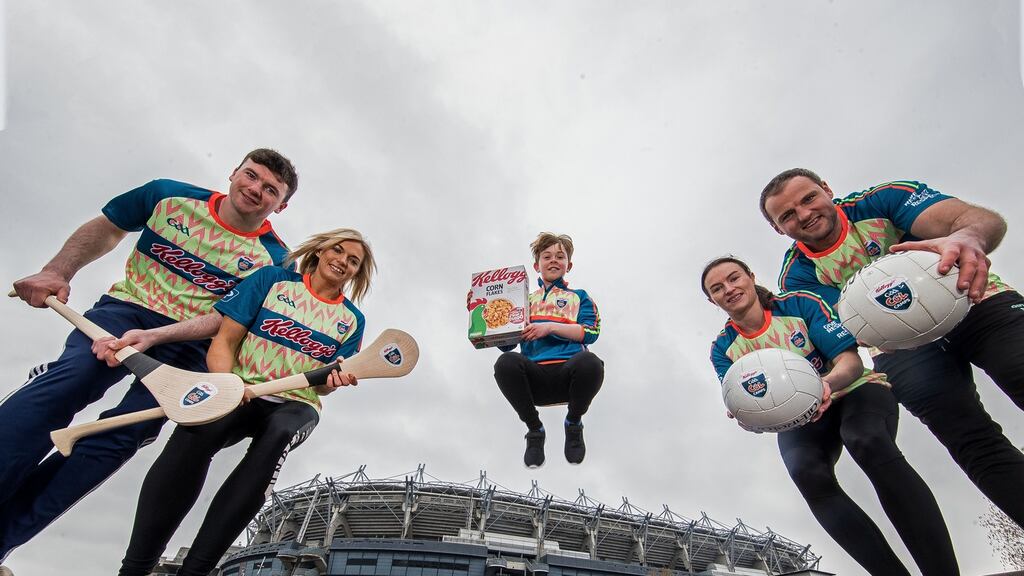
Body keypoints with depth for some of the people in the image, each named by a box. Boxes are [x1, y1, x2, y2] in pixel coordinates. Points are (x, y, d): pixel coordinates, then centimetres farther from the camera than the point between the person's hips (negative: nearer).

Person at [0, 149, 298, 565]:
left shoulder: (273, 260, -6)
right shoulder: (169, 196, 1)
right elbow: (105, 229, 15)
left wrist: (153, 337, -26)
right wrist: (57, 272, -1)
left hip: (189, 344, -1)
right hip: (126, 308, 1)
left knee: (122, 434, -20)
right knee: (70, 378, -29)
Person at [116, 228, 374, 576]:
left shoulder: (352, 319, 10)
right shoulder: (271, 279, 6)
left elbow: (321, 384, 8)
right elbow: (224, 342, 1)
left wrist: (334, 379, -16)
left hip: (296, 404, 1)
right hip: (242, 393, 0)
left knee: (280, 433, -35)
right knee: (198, 430, -34)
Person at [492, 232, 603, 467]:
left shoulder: (579, 297, 23)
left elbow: (591, 332, 4)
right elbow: (506, 344, 18)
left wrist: (550, 327, -6)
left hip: (568, 372, -1)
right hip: (535, 377, 1)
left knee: (589, 361, -37)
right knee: (506, 362, -34)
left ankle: (573, 424, -3)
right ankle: (534, 430, -6)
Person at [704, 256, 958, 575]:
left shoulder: (800, 303, -11)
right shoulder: (723, 349, -3)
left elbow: (851, 361, -16)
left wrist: (827, 383, -38)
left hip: (853, 390, -2)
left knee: (869, 443, -35)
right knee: (806, 473, -30)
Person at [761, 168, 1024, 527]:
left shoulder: (883, 200, -9)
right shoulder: (797, 276, -5)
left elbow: (986, 220, -21)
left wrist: (968, 237, -47)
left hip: (978, 305, 0)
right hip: (901, 346, 1)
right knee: (978, 449, -15)